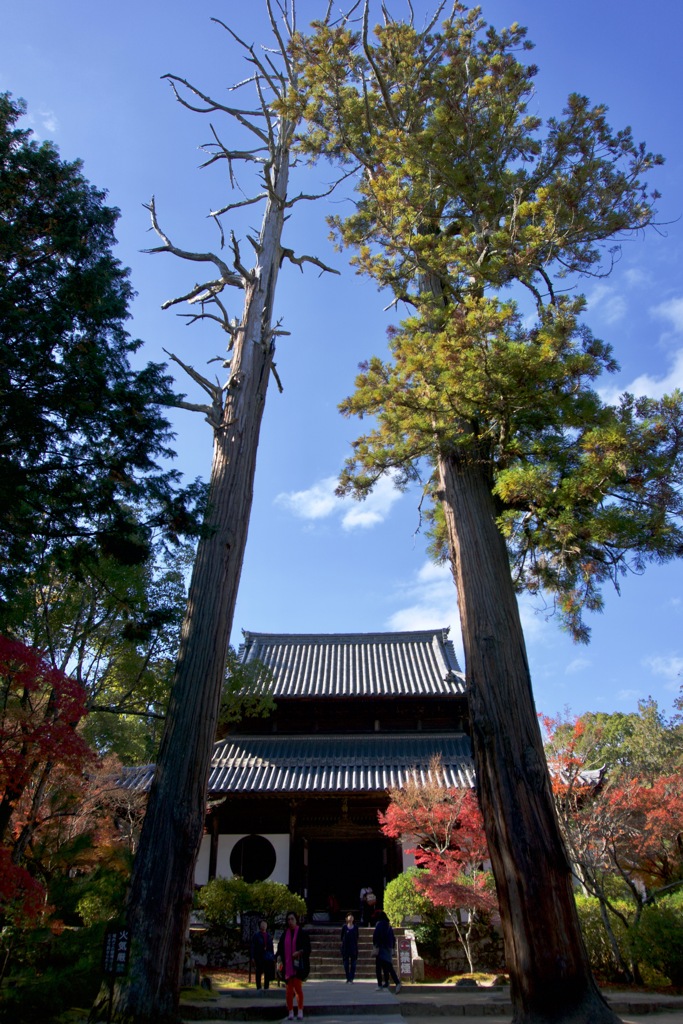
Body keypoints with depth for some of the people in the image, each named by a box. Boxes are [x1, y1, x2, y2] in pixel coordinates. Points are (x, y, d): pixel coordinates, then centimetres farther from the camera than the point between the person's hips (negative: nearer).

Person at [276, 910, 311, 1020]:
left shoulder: (302, 933, -2)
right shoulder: (285, 934, 7)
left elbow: (307, 947, -4)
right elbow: (280, 946, 8)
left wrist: (300, 952, -21)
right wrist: (279, 956, -11)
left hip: (298, 964, -3)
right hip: (287, 964, 3)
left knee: (297, 986, -10)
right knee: (289, 988, 2)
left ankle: (300, 1012, 2)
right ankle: (290, 1012, 13)